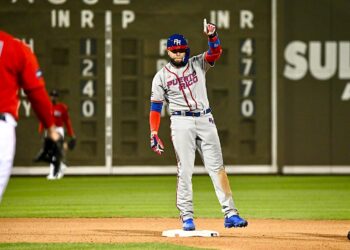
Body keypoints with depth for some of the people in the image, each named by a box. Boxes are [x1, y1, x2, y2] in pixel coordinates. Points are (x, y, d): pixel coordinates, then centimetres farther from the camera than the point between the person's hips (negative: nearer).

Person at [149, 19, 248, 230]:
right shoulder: (161, 76, 5)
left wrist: (212, 36, -31)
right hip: (181, 123, -2)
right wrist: (154, 134, -8)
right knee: (185, 171, -3)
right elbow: (155, 107, 2)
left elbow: (215, 53, -11)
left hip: (205, 120, 2)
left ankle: (230, 213, -5)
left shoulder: (198, 64, 8)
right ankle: (187, 217, 2)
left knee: (217, 167, -2)